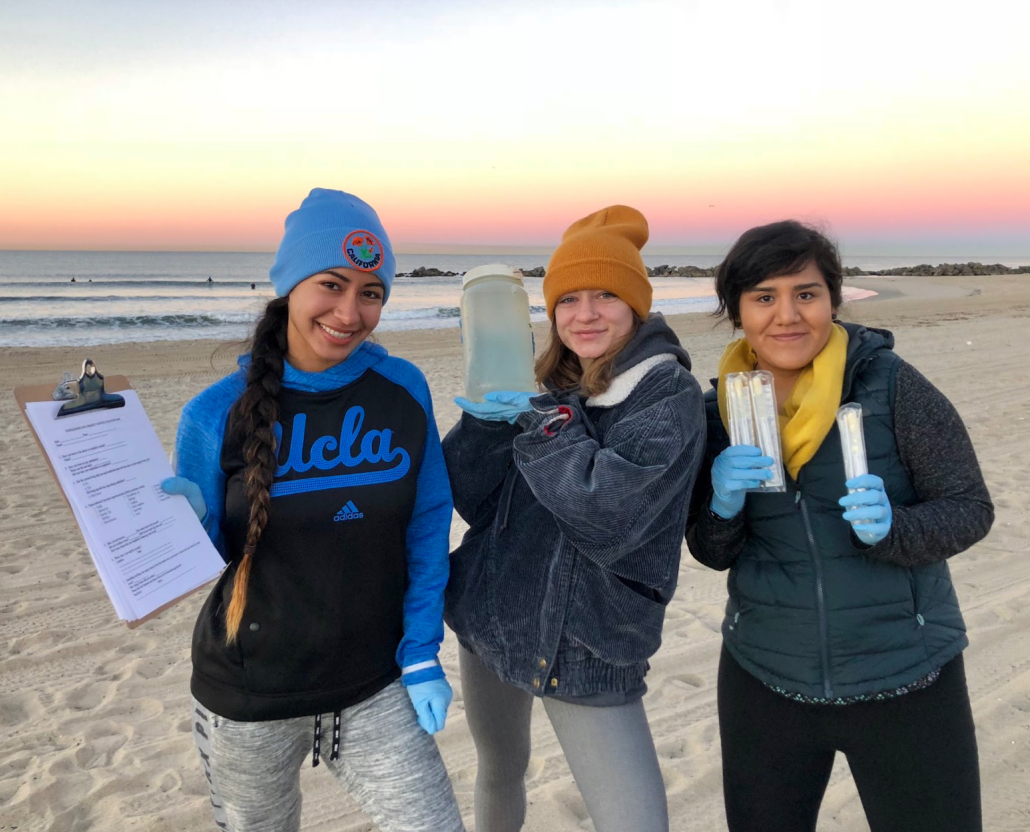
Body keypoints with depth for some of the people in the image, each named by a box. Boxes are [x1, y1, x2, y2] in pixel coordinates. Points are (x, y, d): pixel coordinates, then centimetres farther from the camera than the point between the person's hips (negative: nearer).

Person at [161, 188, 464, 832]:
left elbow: (428, 530, -2)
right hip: (248, 702, 0)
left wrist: (421, 654, -4)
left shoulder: (405, 392, -7)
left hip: (375, 688, 1)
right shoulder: (217, 414, -11)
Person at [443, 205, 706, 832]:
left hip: (589, 651, -5)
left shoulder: (670, 395, -13)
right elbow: (472, 501, -3)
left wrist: (538, 422, -23)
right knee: (500, 773, 25)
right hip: (491, 625, 6)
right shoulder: (547, 386, 3)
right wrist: (489, 413, -18)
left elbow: (607, 518, -26)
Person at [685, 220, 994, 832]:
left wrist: (890, 527, -27)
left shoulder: (891, 384, -13)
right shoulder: (721, 408, -3)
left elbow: (972, 507, -8)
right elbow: (713, 554, 2)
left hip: (906, 680, -2)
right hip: (764, 680, 3)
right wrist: (722, 504, -19)